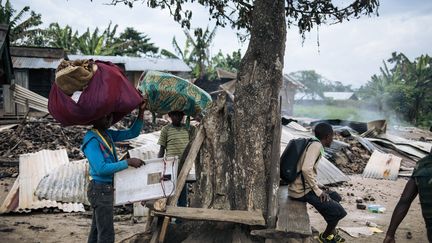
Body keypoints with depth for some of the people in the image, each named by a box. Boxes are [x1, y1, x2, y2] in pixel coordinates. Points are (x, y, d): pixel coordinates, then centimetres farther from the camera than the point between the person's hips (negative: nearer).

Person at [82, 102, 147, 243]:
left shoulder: (108, 134, 9)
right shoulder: (91, 140, -18)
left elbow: (132, 133, 11)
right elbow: (101, 169, -25)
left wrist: (141, 112, 0)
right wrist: (128, 162, -23)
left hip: (106, 189, 9)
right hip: (100, 190, -9)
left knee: (97, 231, 17)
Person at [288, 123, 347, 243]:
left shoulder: (312, 143, 13)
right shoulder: (316, 145, -16)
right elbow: (306, 169, -30)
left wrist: (316, 185, 14)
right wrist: (318, 191, -19)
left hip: (301, 186, 10)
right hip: (302, 191, -10)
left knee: (335, 197, 22)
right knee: (338, 212, -6)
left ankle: (332, 232, 31)